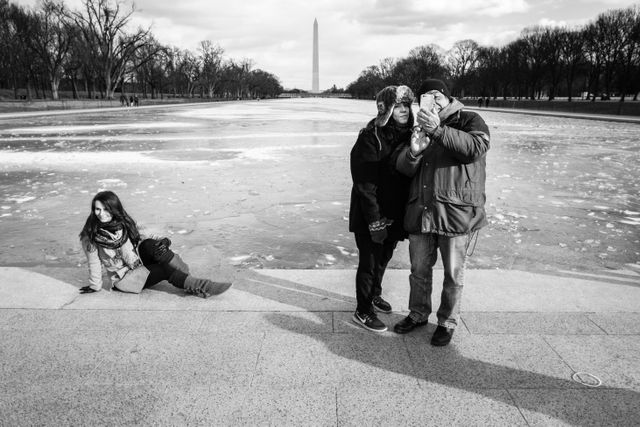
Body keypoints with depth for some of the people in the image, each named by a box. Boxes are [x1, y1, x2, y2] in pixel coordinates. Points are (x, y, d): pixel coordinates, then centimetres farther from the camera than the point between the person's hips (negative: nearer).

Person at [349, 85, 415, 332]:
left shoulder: (408, 135, 4)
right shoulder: (371, 137, -17)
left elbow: (411, 175, 8)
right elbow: (365, 185, -20)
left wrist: (406, 216, 5)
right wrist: (375, 222, -21)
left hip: (394, 214, 7)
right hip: (370, 216, -7)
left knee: (384, 257, 21)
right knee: (369, 261, 5)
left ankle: (375, 295, 45)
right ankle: (362, 311, 23)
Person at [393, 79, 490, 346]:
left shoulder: (470, 121, 2)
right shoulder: (421, 129, 15)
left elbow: (475, 148, -20)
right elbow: (404, 169, 4)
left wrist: (439, 130, -28)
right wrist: (413, 152, -18)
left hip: (458, 213, -4)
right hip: (421, 212, 5)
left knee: (453, 274, 7)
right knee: (419, 269, 15)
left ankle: (447, 323, 27)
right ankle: (418, 315, 36)